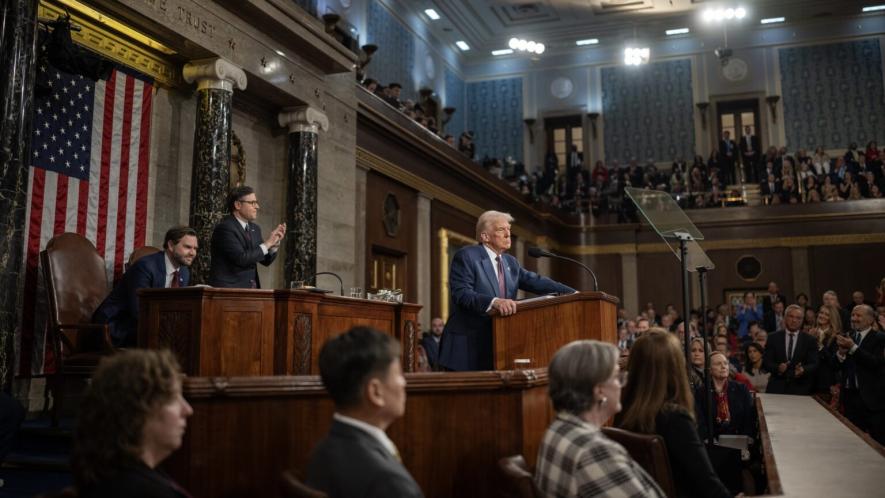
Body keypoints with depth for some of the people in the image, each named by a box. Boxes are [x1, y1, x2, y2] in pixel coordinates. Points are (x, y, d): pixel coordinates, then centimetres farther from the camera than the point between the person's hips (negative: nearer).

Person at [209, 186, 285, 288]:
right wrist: (266, 244, -15)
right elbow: (241, 259, -22)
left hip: (251, 288, 7)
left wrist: (275, 243, -4)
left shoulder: (255, 228, 11)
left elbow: (266, 261, 13)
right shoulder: (224, 228, -13)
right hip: (228, 290, -7)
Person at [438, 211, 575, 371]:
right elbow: (462, 293, -19)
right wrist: (493, 302, -34)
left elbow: (535, 281, 9)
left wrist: (572, 293, -2)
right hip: (469, 343, -6)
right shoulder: (466, 256, -7)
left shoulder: (510, 261, 16)